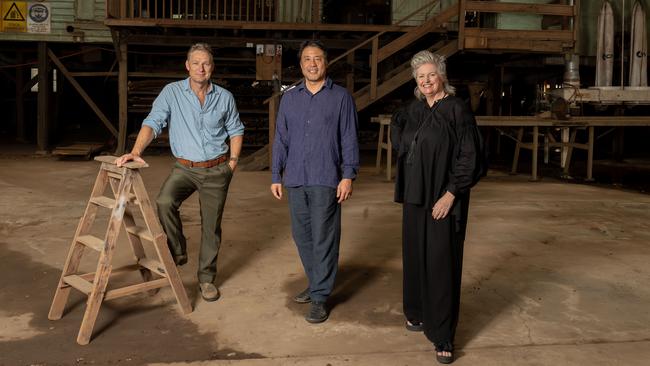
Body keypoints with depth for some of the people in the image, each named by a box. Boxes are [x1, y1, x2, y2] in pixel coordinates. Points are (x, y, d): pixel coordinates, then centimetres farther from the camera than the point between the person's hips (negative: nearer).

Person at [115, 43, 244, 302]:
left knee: (211, 225, 6)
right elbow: (152, 123, -13)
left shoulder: (225, 97, 2)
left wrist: (233, 159, 2)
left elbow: (236, 131, 14)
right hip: (185, 168, -1)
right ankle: (177, 252, -3)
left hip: (217, 170, 1)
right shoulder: (172, 92, -4)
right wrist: (136, 151, -29)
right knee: (164, 202, -28)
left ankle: (206, 278, 22)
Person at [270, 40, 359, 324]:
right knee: (302, 236, 12)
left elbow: (349, 140, -1)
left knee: (324, 239, -2)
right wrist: (276, 176, 9)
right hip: (295, 180, 4)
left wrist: (348, 175, -9)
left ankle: (320, 297, 8)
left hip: (326, 180, -4)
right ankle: (316, 284, 30)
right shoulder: (289, 98, 12)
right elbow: (281, 139, 13)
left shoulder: (341, 97, 1)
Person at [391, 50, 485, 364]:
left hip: (444, 197, -6)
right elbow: (396, 124, 30)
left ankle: (442, 335, 5)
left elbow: (469, 157, -14)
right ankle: (418, 312, 34)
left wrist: (451, 194, -19)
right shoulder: (412, 110, 8)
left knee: (441, 262, -4)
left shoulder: (457, 109, -10)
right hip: (415, 195, 6)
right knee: (415, 256, 14)